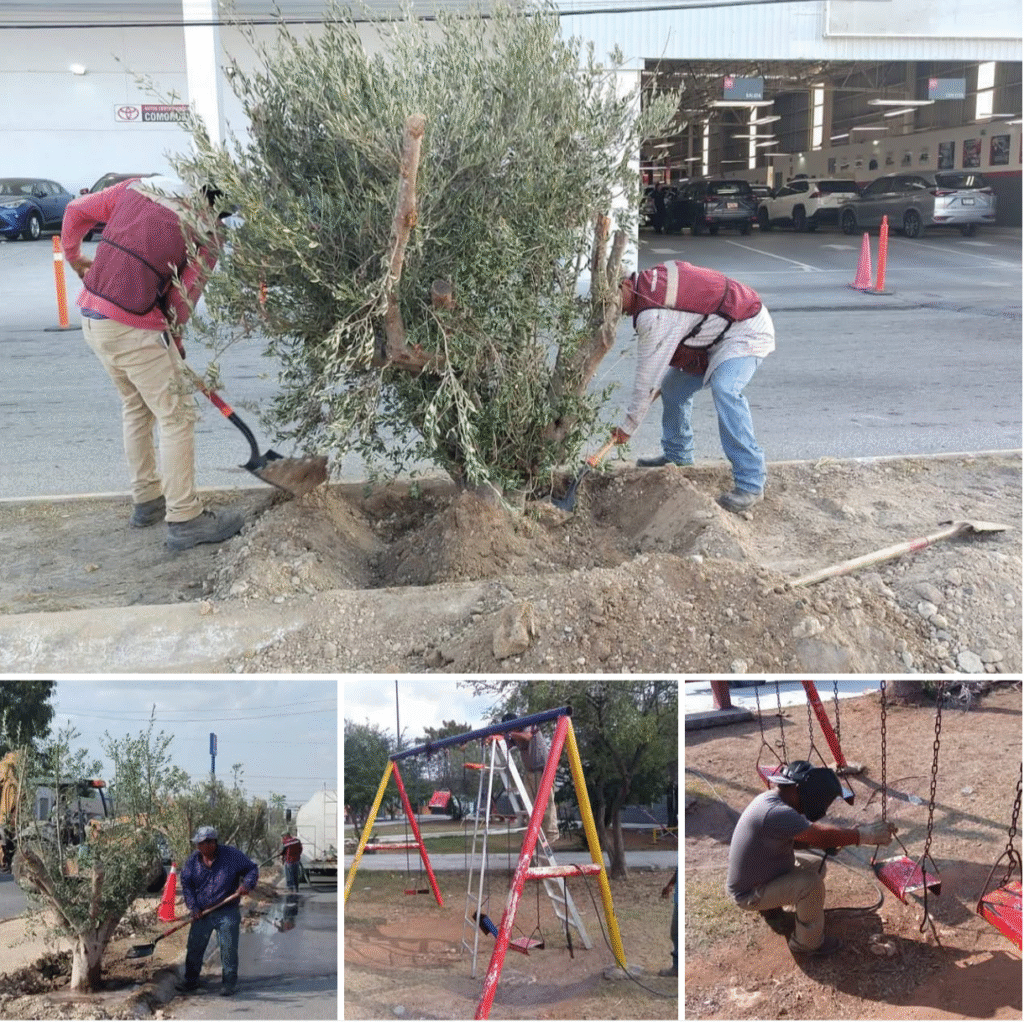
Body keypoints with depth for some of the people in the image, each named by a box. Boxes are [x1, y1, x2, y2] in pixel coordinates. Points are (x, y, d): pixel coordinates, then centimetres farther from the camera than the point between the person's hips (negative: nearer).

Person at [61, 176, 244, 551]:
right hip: (134, 328, -7)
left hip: (92, 316, 7)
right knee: (177, 417, 3)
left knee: (136, 407, 22)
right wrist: (173, 340, 11)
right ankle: (184, 520, 6)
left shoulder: (139, 186, 11)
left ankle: (146, 500, 33)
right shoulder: (208, 234, -4)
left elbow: (76, 211, 15)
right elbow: (183, 300, -5)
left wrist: (74, 256, 32)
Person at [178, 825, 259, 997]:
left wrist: (247, 884, -20)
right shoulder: (192, 860, -1)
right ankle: (191, 980, 23)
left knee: (228, 948, -1)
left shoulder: (231, 855, -9)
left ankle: (229, 983, 12)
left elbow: (252, 869, 0)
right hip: (201, 913, 3)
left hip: (227, 913, -3)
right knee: (194, 947, 6)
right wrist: (193, 907, -4)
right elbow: (186, 884, 6)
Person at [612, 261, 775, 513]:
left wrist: (629, 426, -13)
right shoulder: (650, 279, -1)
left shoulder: (654, 314, -29)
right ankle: (677, 455, 30)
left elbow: (647, 376, -23)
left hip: (746, 331, -11)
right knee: (674, 384, 11)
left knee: (724, 390, -31)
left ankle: (750, 482, -29)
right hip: (719, 331, 11)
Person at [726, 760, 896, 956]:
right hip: (750, 895, -10)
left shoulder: (770, 801, 0)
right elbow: (822, 836, -33)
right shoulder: (774, 812, -32)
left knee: (816, 865, 10)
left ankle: (772, 910, 20)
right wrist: (868, 835, -24)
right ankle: (808, 943, -1)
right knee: (811, 884, -22)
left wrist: (846, 835, -9)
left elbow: (806, 836, 6)